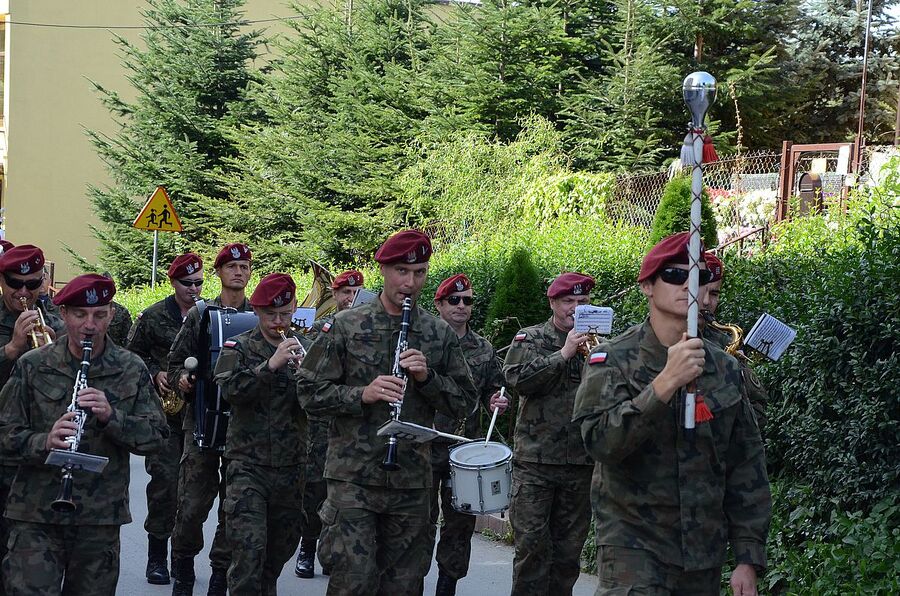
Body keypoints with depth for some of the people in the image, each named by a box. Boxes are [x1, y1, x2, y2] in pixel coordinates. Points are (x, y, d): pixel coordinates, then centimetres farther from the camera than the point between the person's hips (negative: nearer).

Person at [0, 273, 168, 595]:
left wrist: (111, 415, -17)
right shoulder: (33, 366, 1)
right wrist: (45, 442, -22)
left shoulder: (131, 370, 4)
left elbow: (156, 436, 0)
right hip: (36, 517, -1)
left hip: (101, 520, 2)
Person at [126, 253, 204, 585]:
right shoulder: (153, 317, 3)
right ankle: (157, 555, 0)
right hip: (164, 407, -2)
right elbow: (133, 355, 10)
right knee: (164, 477, -8)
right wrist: (156, 374, -6)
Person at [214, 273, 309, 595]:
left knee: (281, 547, 13)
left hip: (291, 467, 4)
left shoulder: (304, 349, 9)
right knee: (249, 547, -15)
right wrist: (271, 365, -26)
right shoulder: (238, 347, 2)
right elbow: (231, 389, -16)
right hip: (248, 464, -4)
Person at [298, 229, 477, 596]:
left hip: (412, 481, 3)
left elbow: (464, 404, 9)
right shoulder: (345, 326, 1)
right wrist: (362, 394, -16)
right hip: (353, 478, -3)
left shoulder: (440, 334, 8)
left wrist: (428, 377, -9)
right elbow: (310, 393, -1)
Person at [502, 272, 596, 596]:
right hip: (535, 461, -3)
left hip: (581, 463, 3)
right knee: (532, 545, -5)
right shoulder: (530, 339, 4)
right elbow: (518, 378, -12)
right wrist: (563, 354, -15)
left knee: (569, 548, 8)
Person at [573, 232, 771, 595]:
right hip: (633, 546, -4)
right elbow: (600, 441, -21)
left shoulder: (725, 368, 7)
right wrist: (665, 384, -29)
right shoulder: (613, 360, -4)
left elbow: (746, 470, 9)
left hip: (704, 557, 4)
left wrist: (748, 558, 5)